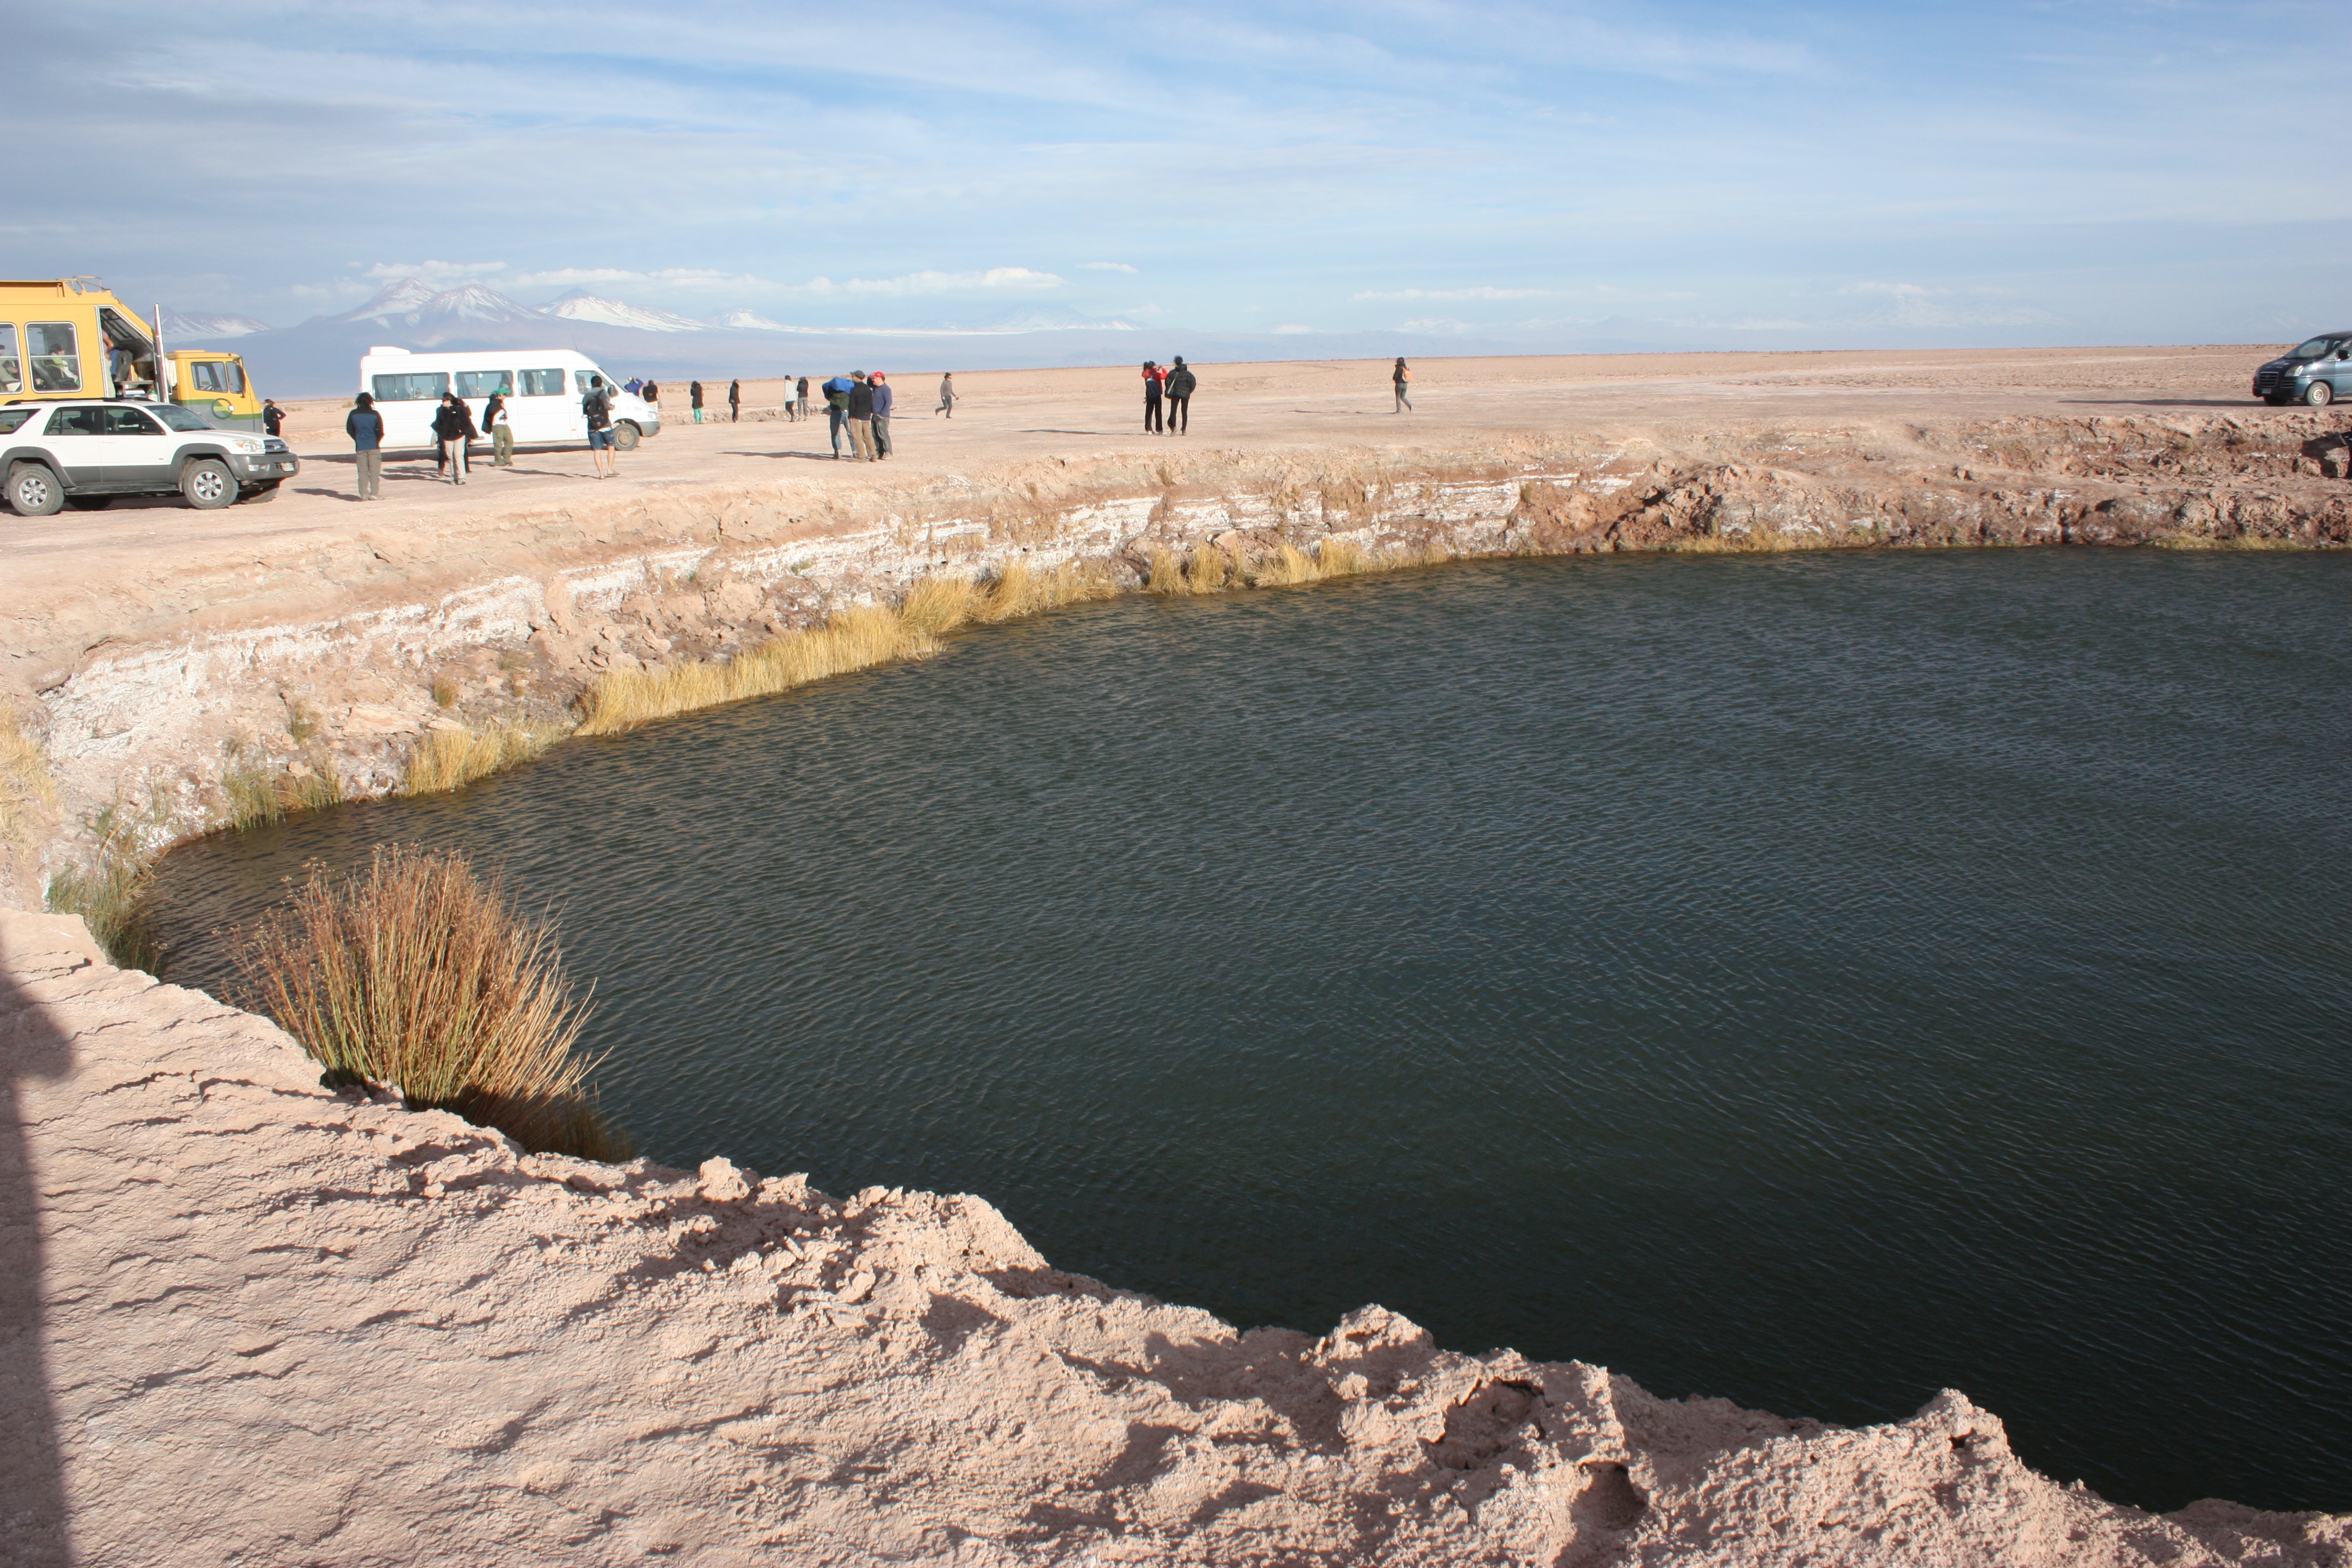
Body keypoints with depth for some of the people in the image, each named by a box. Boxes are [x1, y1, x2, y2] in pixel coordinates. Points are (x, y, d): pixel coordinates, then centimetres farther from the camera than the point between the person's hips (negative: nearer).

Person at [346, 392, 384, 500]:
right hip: (373, 447, -2)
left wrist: (358, 440, 16)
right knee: (375, 472, 2)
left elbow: (349, 430, 6)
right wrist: (376, 441, 7)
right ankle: (375, 494, -1)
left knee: (363, 472, 7)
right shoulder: (375, 414, -6)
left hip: (360, 448, 2)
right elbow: (381, 432, -9)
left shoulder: (353, 414, 1)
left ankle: (364, 495, 6)